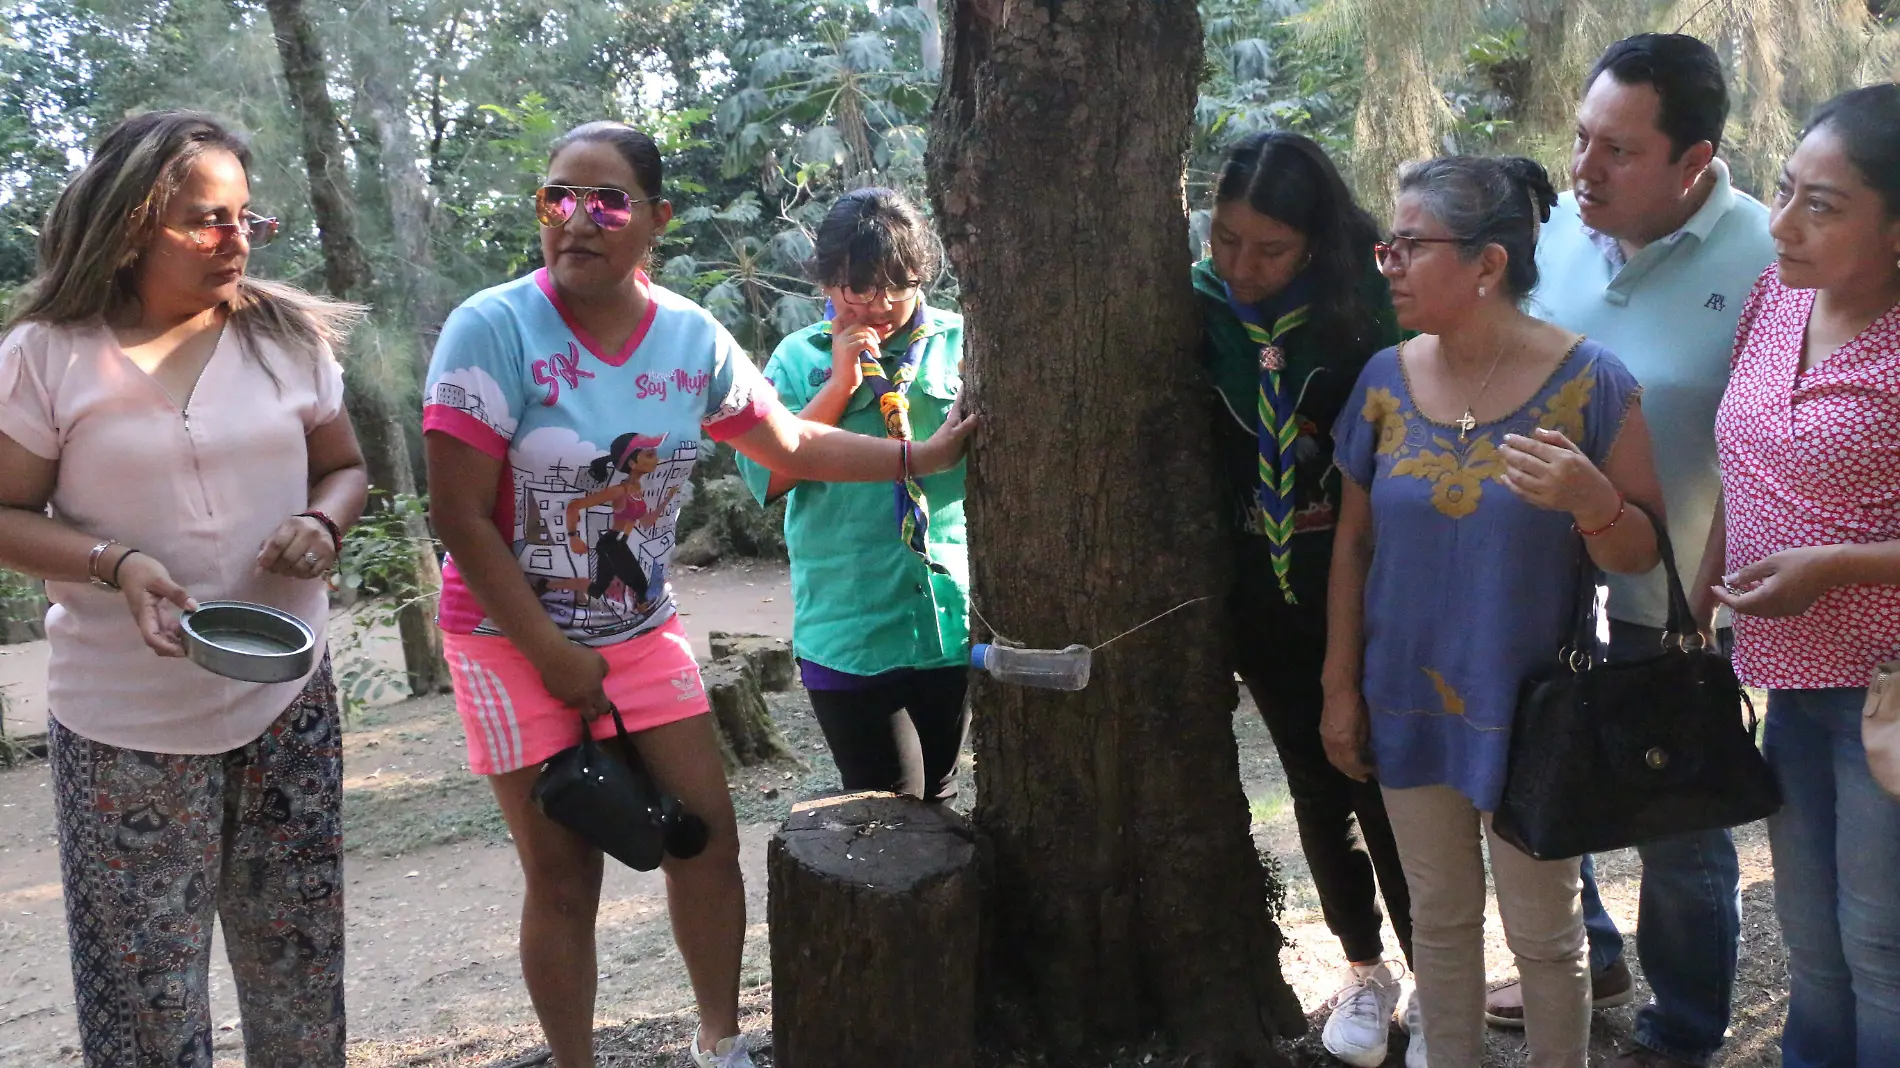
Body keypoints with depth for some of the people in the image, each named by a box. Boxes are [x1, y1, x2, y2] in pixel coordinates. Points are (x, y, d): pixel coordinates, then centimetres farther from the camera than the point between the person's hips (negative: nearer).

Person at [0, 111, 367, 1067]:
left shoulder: (288, 336, 2)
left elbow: (345, 469, 12)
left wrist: (322, 522, -10)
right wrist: (116, 562, -19)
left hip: (288, 701, 3)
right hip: (127, 726, -2)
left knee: (300, 969, 12)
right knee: (145, 989, 5)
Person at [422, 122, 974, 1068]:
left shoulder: (691, 337, -5)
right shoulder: (493, 330, -19)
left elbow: (791, 445, 9)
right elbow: (460, 518, -17)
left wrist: (920, 456, 4)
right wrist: (555, 656, -15)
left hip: (641, 630, 4)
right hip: (515, 638, -4)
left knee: (707, 835, 6)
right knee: (564, 876, 1)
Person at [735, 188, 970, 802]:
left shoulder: (959, 344, 2)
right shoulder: (801, 359, 0)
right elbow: (764, 475, -10)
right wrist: (841, 382, -14)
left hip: (954, 620, 2)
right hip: (849, 630, -2)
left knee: (938, 798, 19)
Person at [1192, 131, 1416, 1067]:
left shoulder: (1370, 306, -14)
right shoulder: (1199, 311, -5)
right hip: (1261, 593, 3)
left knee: (1388, 785, 4)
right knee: (1316, 783, 15)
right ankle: (1365, 970, 35)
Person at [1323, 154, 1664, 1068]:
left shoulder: (1589, 382, -13)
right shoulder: (1386, 379, -3)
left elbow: (1641, 555, -8)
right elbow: (1353, 543, 4)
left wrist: (1592, 501, -30)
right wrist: (1341, 689, 5)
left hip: (1530, 711, -3)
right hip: (1408, 706, 3)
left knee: (1543, 937, 11)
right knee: (1440, 918, 18)